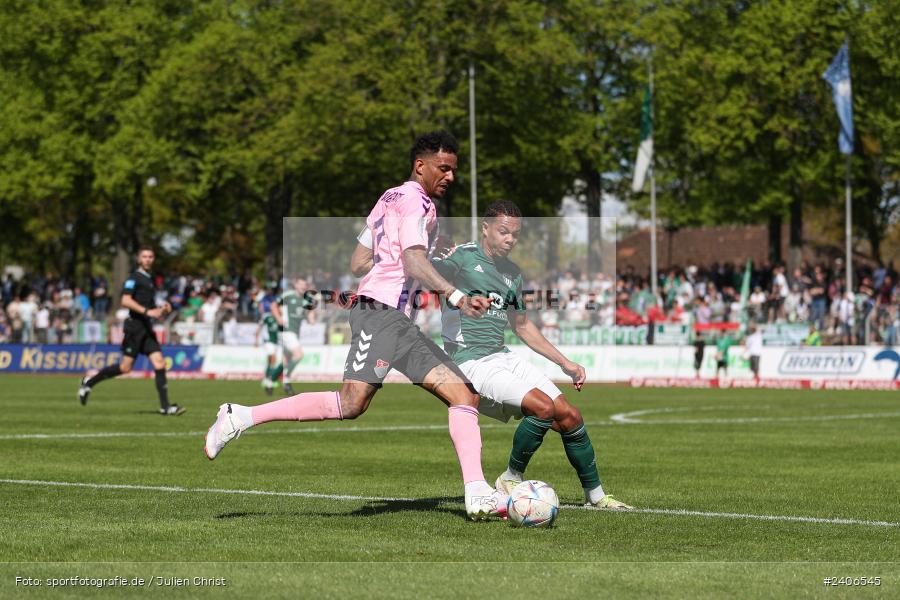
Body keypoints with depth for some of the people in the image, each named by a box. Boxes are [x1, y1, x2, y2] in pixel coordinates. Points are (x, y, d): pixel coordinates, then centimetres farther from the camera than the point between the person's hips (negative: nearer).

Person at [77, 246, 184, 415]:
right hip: (135, 326, -8)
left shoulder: (150, 279, 20)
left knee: (159, 363, -5)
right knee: (125, 367, -7)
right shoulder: (134, 277, -7)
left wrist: (162, 309, 12)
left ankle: (165, 406, -8)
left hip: (147, 327, 8)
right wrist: (147, 311, -24)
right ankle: (89, 382, 11)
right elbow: (126, 301, -18)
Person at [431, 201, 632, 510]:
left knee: (570, 416, -1)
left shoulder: (512, 273, 16)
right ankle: (511, 479, -5)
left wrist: (565, 363, 25)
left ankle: (595, 494, 16)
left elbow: (522, 325, 27)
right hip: (471, 364, -8)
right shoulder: (461, 256, -8)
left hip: (504, 357, 8)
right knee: (543, 406, -25)